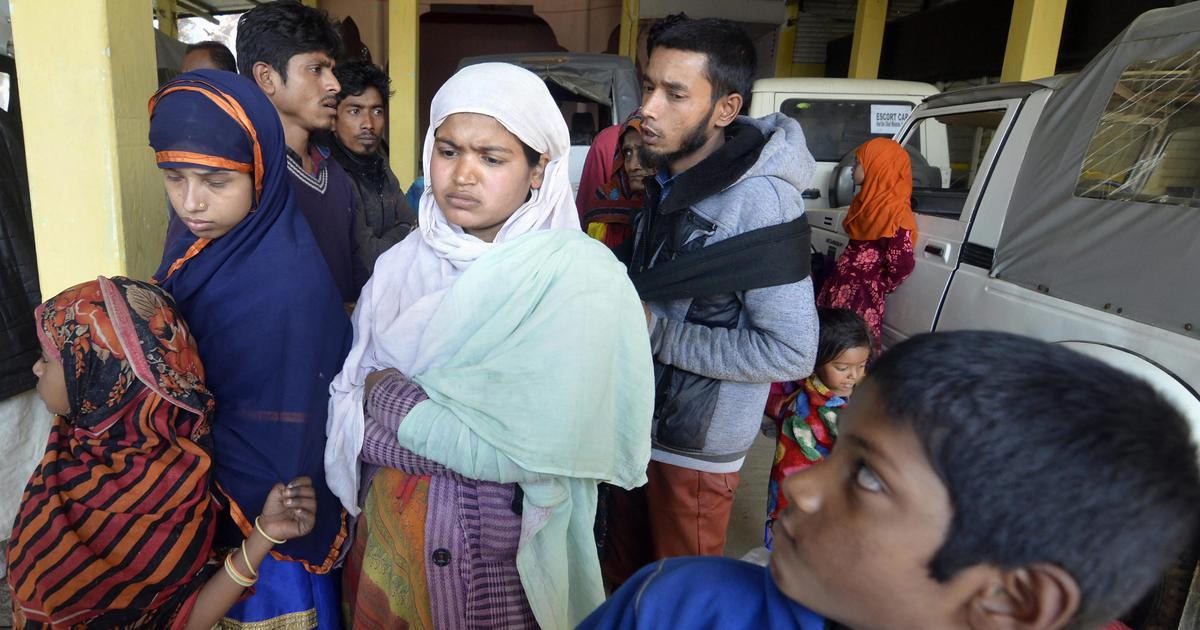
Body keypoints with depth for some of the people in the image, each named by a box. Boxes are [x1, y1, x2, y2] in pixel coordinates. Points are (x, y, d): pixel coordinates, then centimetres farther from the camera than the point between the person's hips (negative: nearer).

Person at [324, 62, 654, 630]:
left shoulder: (577, 277, -20)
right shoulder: (401, 266, -3)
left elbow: (533, 449, -25)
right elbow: (351, 402, 0)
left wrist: (387, 393, -16)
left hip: (502, 552, -4)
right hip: (388, 529, 5)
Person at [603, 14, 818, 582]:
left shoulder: (757, 200, -24)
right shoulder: (667, 180, 3)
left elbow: (792, 352, -25)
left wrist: (657, 333, -23)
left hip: (696, 446, -7)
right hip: (640, 419, 8)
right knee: (621, 573, 26)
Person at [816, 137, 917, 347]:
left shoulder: (893, 212, -18)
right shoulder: (870, 200, 10)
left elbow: (903, 264, -23)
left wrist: (880, 287, -8)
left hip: (861, 297, -9)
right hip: (842, 286, 9)